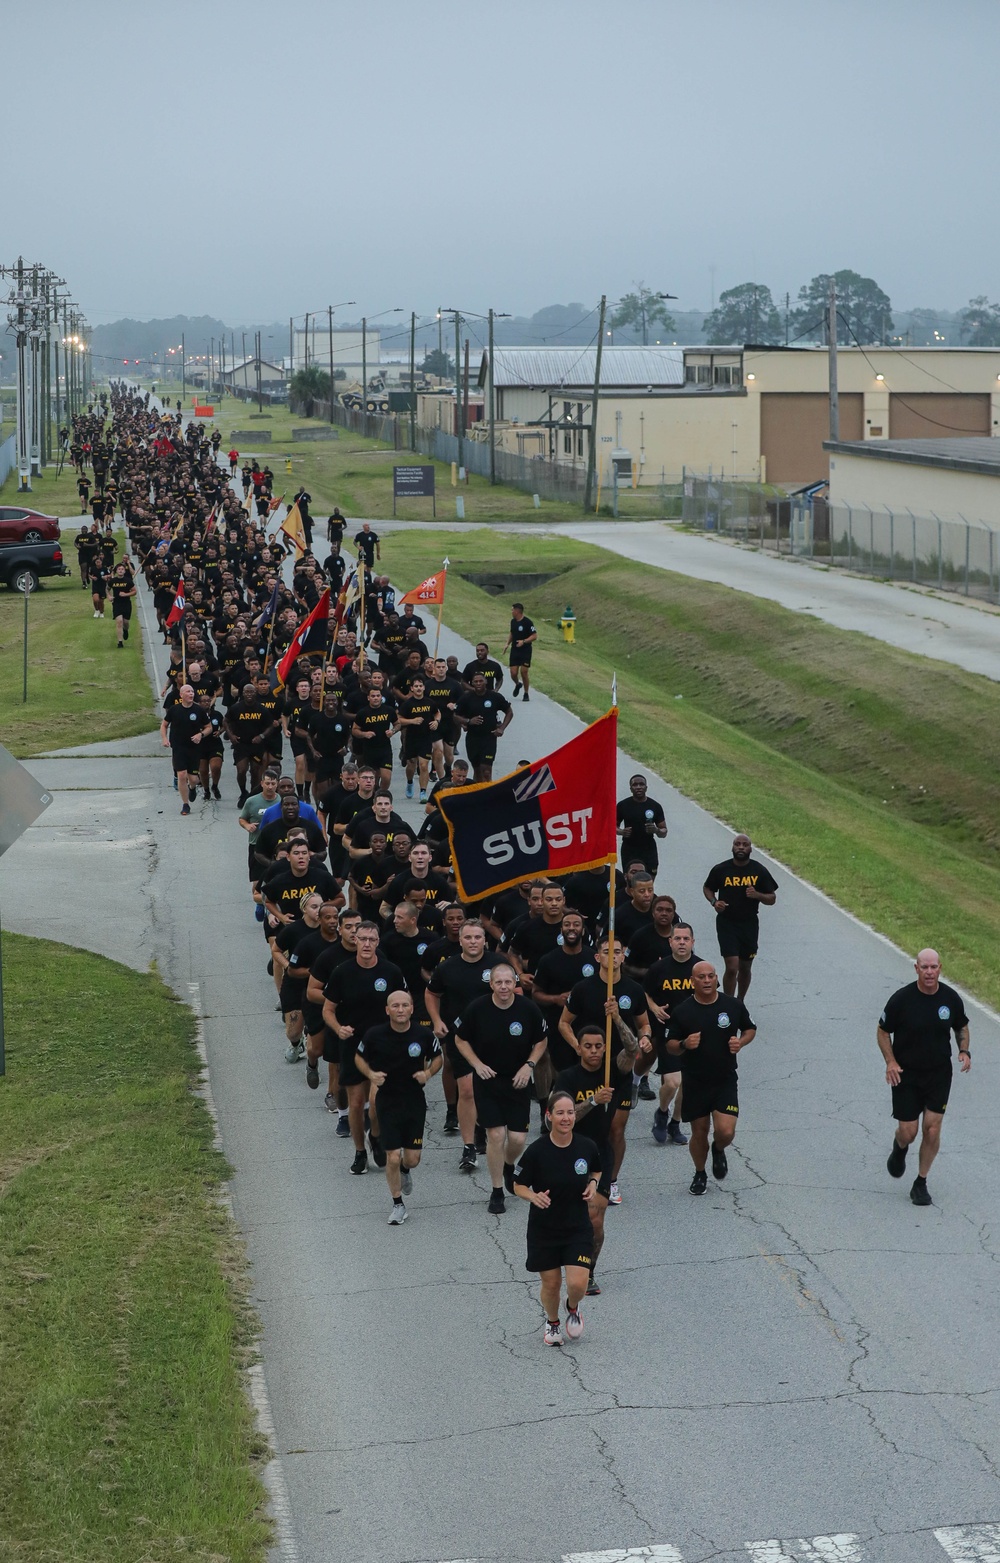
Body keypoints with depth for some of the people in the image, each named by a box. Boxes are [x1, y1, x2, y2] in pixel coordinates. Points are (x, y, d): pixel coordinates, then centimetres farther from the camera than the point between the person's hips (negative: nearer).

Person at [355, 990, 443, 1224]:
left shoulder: (424, 1035, -10)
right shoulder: (375, 1035, -12)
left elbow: (438, 1057, 8)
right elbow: (359, 1057, 5)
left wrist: (428, 1073, -12)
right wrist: (371, 1074, -14)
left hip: (415, 1102, 1)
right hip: (387, 1102, -1)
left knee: (413, 1159, 6)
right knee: (393, 1158, -5)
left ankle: (405, 1171, 45)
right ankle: (397, 1204, 17)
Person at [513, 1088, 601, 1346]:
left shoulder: (587, 1146, -10)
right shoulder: (537, 1151, -17)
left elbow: (596, 1171, 13)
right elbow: (519, 1186, -6)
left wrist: (593, 1184, -9)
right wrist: (534, 1196, -26)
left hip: (578, 1228, 1)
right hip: (544, 1230, -1)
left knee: (578, 1284, -11)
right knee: (551, 1285, 8)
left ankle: (573, 1307, 26)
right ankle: (552, 1322, 41)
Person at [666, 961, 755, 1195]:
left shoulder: (733, 1005, -3)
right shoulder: (682, 1011, -6)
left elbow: (750, 1029, 14)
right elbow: (670, 1046, 0)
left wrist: (741, 1042, -8)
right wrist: (684, 1045, -23)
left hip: (725, 1081, 0)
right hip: (694, 1082, 0)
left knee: (725, 1132, -13)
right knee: (699, 1133, 8)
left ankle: (719, 1150, 24)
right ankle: (700, 1174, 34)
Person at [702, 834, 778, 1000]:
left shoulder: (759, 871, -3)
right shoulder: (721, 870, -5)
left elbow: (772, 899, 3)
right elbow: (707, 888, 12)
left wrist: (757, 895, -18)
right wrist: (714, 902, -9)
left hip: (749, 924, 3)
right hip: (727, 923, -3)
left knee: (745, 968, 14)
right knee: (732, 967, -14)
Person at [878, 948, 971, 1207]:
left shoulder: (951, 998, -6)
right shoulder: (902, 999, -15)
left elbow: (962, 1027, 12)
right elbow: (883, 1031, -3)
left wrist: (964, 1051, -6)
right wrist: (890, 1061, -15)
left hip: (939, 1072, 2)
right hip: (905, 1074, -2)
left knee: (932, 1129, -3)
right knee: (908, 1132, 0)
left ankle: (921, 1184, 13)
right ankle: (900, 1148, 39)